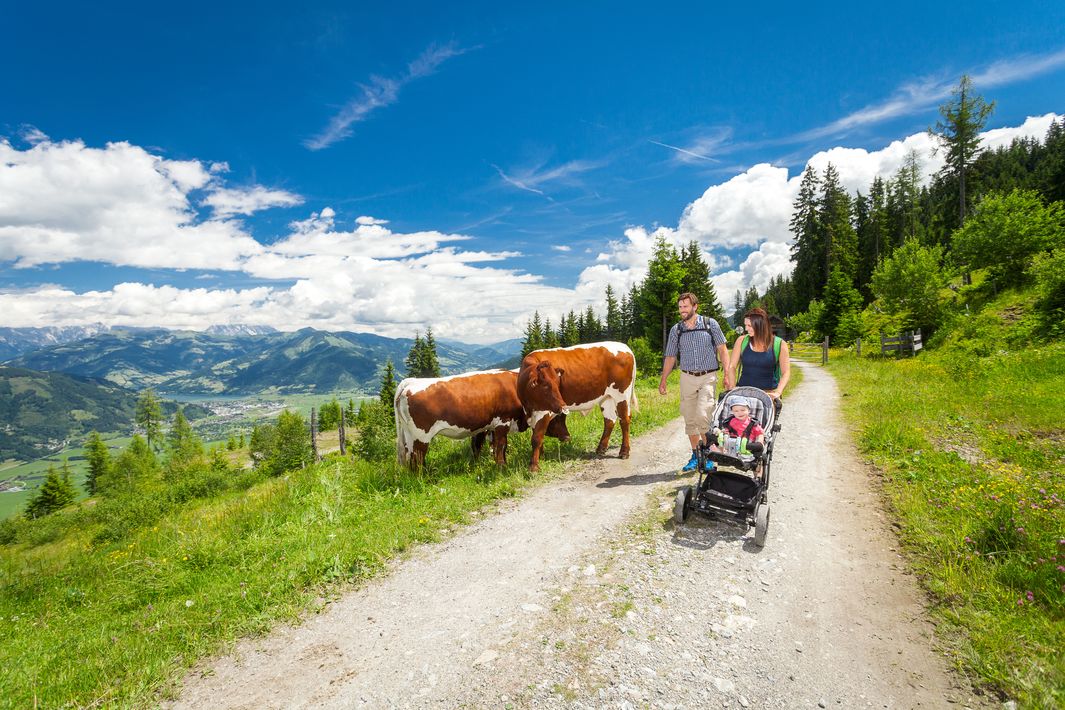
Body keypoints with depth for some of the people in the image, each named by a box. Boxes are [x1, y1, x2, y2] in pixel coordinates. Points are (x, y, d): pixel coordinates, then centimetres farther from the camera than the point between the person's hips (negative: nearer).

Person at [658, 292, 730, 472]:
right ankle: (696, 455, 20)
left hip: (708, 377, -3)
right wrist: (663, 380, 8)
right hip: (687, 378, 3)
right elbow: (670, 357, 11)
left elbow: (722, 349, 2)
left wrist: (727, 374, -6)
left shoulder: (710, 324, 0)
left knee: (702, 415, -16)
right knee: (690, 419, 7)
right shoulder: (676, 330, 6)